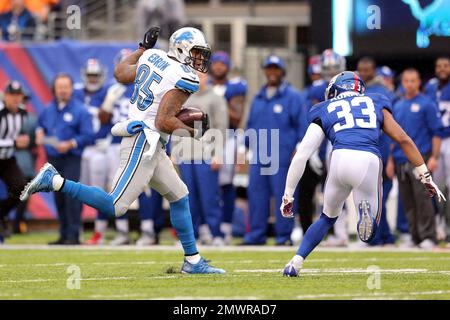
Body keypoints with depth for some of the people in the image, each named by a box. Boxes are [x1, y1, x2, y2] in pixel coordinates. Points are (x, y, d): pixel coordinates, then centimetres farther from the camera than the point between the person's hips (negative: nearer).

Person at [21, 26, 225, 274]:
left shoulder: (152, 57, 9)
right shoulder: (184, 79, -14)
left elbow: (120, 73, 25)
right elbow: (164, 121, -21)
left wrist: (144, 47, 34)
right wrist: (194, 131, -7)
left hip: (151, 148, 10)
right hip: (143, 144, -10)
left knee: (179, 196, 16)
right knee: (115, 206, -11)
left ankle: (193, 261, 21)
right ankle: (54, 181, -10)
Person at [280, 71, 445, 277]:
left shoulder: (324, 112, 24)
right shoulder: (376, 104, 28)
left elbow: (301, 156, 17)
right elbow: (403, 139, 19)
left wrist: (287, 196, 22)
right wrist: (426, 177, 22)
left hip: (341, 159, 1)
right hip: (369, 162, -1)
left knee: (327, 218, 27)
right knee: (369, 234, 12)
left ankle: (295, 262, 15)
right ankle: (367, 212, -23)